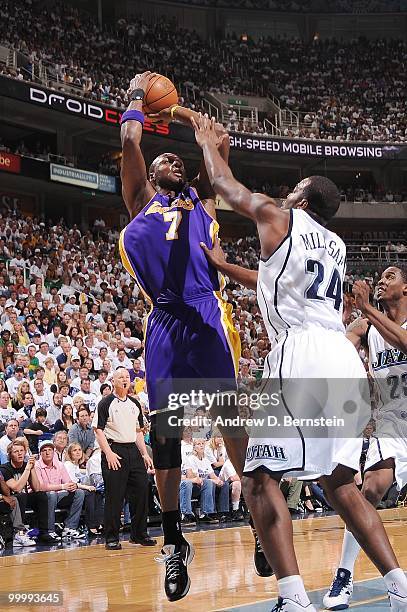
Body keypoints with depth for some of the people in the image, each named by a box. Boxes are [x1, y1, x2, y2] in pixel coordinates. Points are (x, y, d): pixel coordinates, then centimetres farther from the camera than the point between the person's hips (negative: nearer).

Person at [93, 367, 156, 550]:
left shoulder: (134, 403, 17)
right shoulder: (106, 403, -3)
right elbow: (98, 430, -8)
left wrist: (145, 454, 14)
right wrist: (109, 453, -17)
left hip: (133, 450, 6)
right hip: (114, 450, -6)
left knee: (141, 491, 5)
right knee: (114, 496, -5)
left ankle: (139, 534, 17)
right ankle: (111, 538, 2)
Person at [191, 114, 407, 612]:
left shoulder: (280, 218, 9)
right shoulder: (336, 246, 27)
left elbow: (224, 186, 24)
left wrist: (207, 142, 41)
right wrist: (221, 265, 46)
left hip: (301, 354, -7)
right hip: (345, 361, 7)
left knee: (259, 478, -4)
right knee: (340, 484, 15)